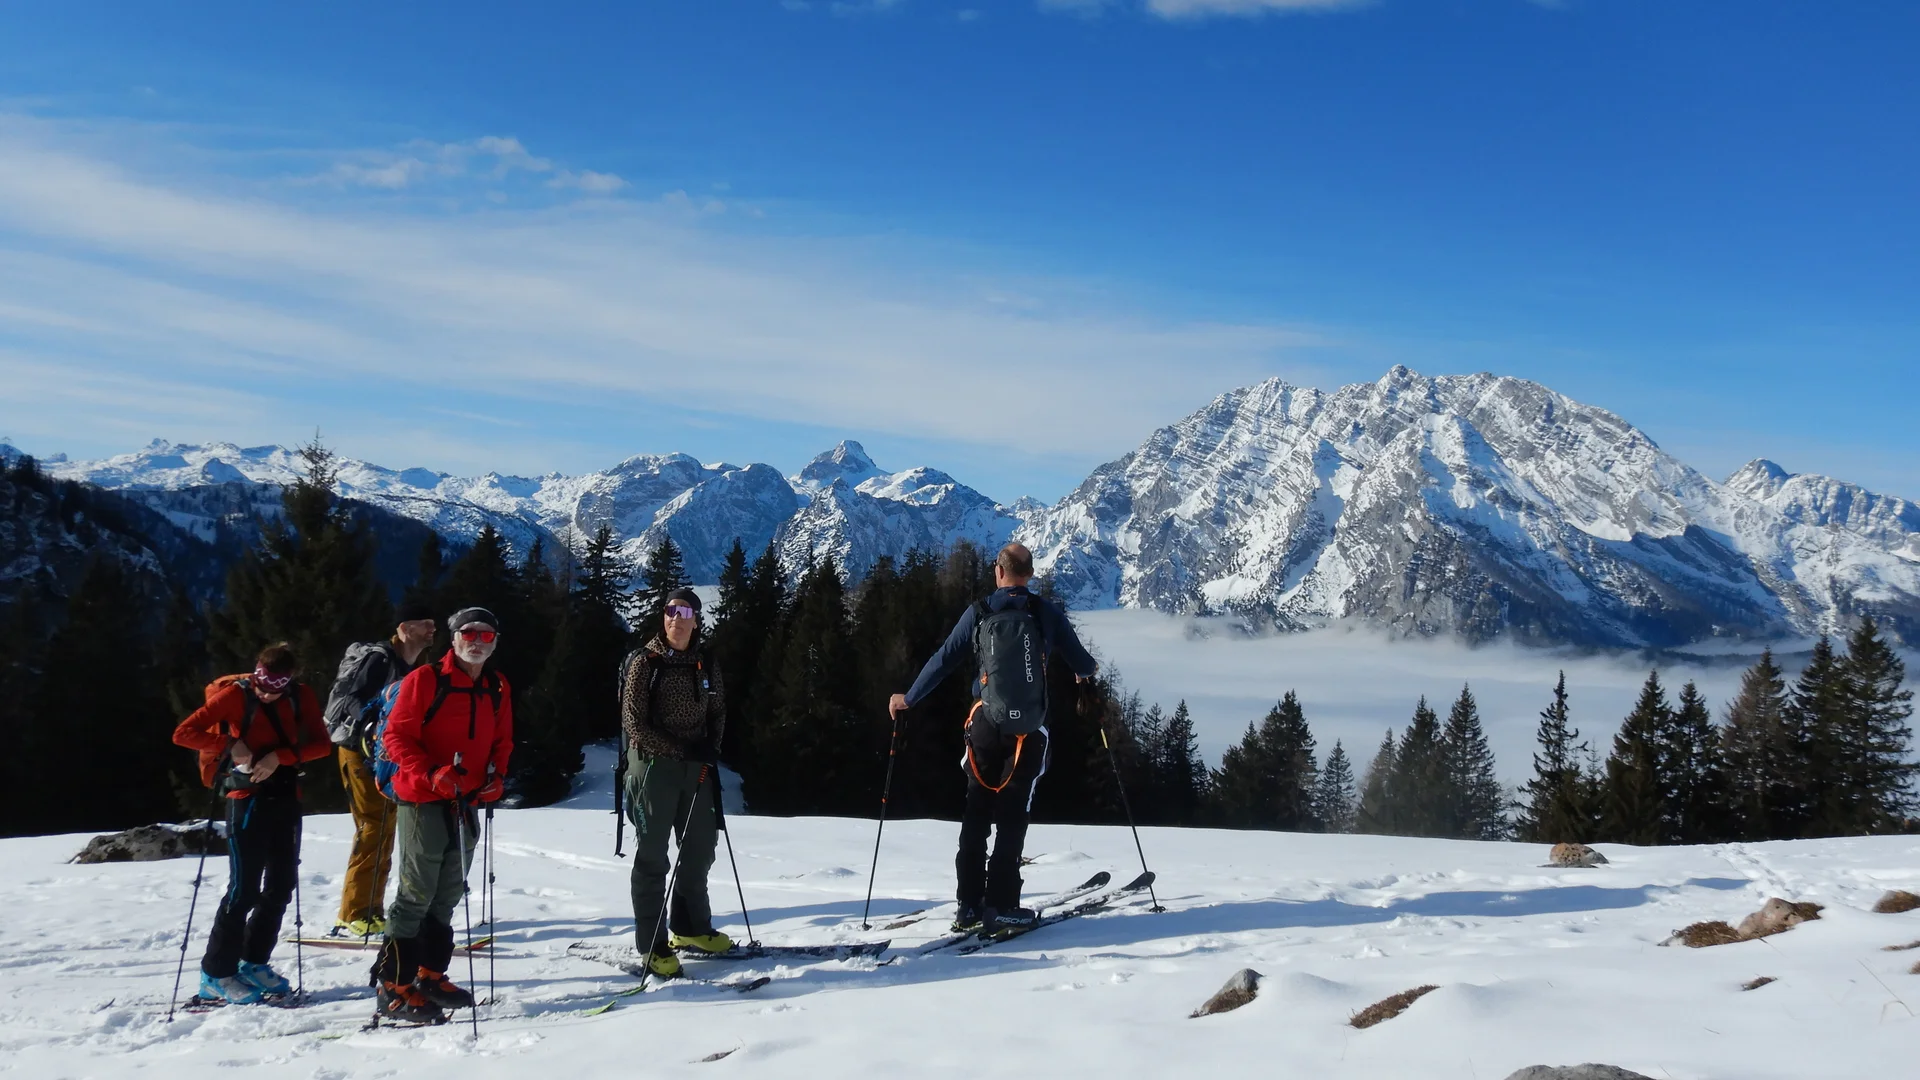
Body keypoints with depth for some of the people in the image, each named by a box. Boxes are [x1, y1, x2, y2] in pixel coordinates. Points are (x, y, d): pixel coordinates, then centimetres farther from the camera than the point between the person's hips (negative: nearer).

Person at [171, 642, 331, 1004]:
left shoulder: (301, 697, 1)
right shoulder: (236, 695, -10)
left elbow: (321, 744, -5)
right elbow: (184, 733, -13)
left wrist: (279, 756, -18)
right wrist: (231, 746, -21)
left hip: (286, 797, 5)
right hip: (247, 799, -5)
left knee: (281, 885, 9)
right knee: (244, 888, -6)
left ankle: (253, 963, 22)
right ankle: (215, 974, 4)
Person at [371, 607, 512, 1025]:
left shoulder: (498, 688, 11)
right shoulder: (424, 680, -8)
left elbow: (502, 740, 19)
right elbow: (396, 735, -11)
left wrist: (496, 776, 0)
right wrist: (431, 774, -22)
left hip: (466, 803, 7)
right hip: (423, 801, -7)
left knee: (448, 895, 14)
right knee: (416, 894, -5)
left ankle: (431, 976, 26)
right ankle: (394, 989, 2)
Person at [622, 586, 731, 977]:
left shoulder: (705, 664, 8)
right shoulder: (645, 661, -7)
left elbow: (717, 712, 16)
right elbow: (633, 721, -10)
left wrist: (712, 747, -3)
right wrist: (679, 749, -17)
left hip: (697, 768, 6)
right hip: (654, 766, -5)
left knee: (700, 849, 14)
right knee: (652, 857, 0)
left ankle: (690, 928, 30)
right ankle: (652, 946, 6)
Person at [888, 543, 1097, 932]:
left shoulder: (977, 614, 0)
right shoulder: (1048, 615, 0)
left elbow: (943, 662, 2)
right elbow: (1081, 663, 9)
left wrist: (908, 699, 14)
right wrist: (1086, 672, 34)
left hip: (986, 725, 1)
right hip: (1028, 729, -1)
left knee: (976, 813, 9)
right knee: (1013, 815, 5)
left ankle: (969, 905, 7)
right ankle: (1000, 903, 0)